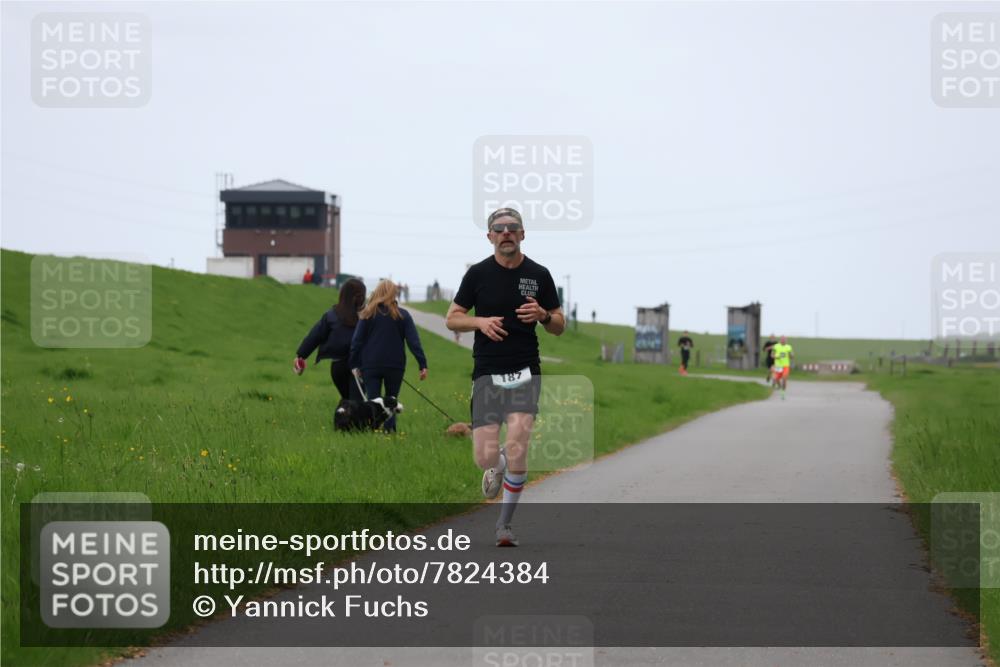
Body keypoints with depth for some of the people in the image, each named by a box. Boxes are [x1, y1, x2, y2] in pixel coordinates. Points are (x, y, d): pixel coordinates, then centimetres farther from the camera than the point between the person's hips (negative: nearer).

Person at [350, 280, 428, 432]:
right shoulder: (402, 315, 1)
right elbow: (414, 341, -4)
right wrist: (423, 364, -4)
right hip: (395, 366, 0)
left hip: (370, 366, 0)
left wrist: (355, 365, 6)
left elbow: (357, 341, 1)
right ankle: (389, 429, -5)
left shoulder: (367, 314, 1)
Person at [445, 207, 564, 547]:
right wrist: (480, 321, -12)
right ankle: (497, 465, 33)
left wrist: (543, 315, -11)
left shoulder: (539, 275, 5)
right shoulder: (478, 274, 2)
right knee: (485, 457, -8)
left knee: (517, 450, -15)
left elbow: (559, 326, 12)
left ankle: (505, 524, 3)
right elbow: (452, 319, 8)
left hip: (525, 372, 0)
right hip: (487, 374, 0)